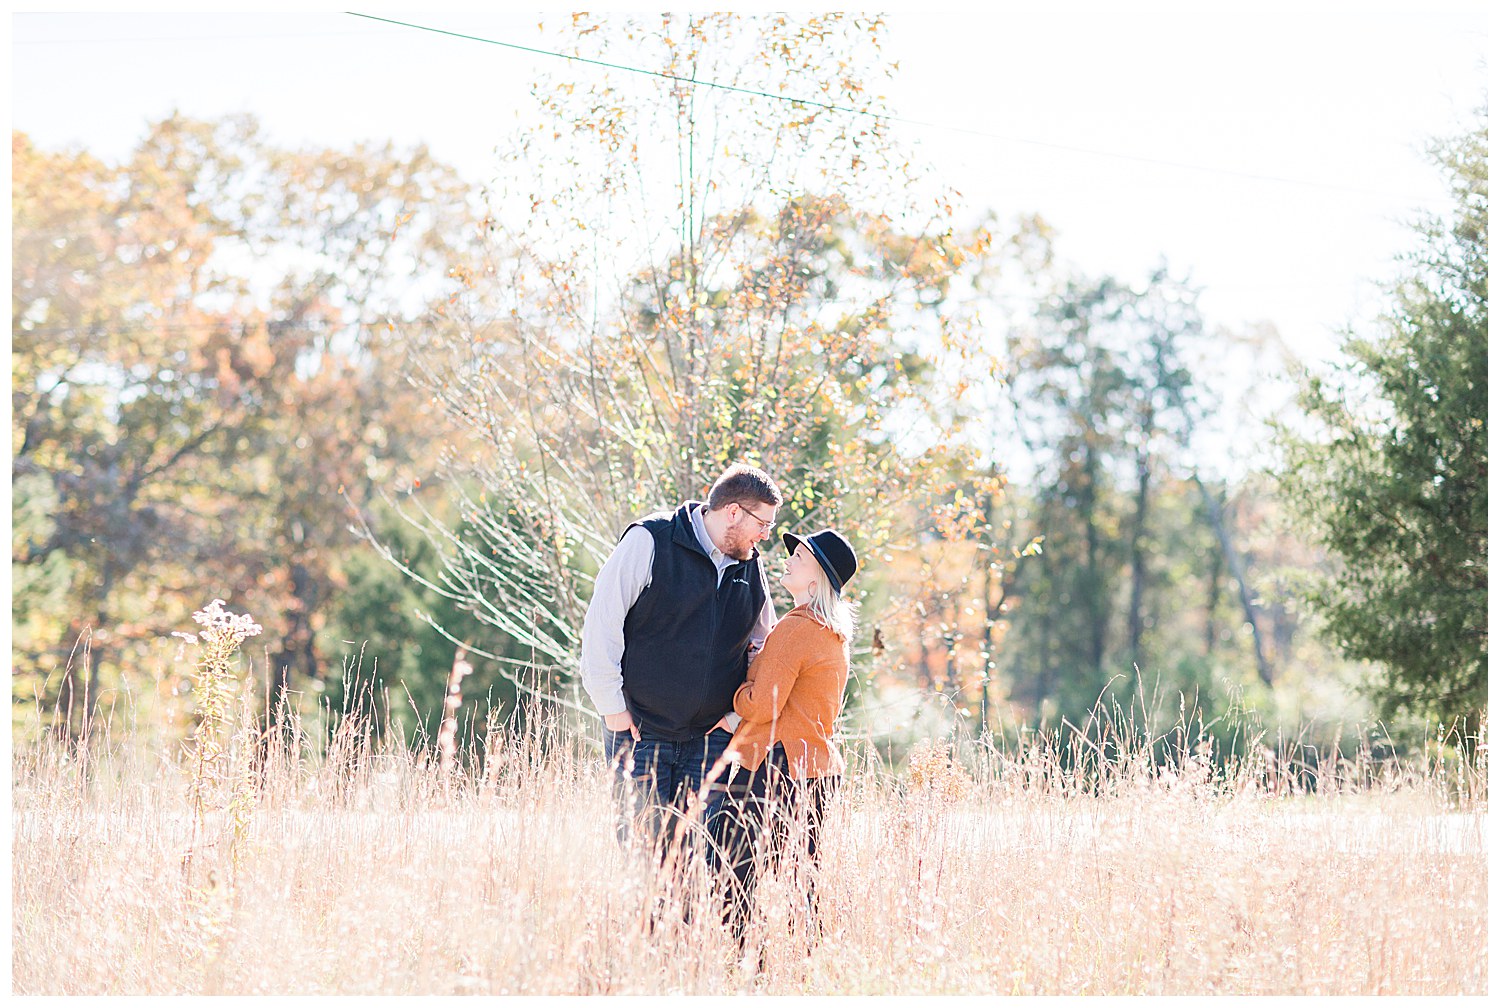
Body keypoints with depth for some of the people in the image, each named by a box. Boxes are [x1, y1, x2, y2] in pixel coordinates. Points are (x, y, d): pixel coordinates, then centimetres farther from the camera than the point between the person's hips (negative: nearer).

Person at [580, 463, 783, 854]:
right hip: (640, 730, -4)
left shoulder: (750, 565, 10)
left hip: (712, 735, 4)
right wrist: (611, 704, -9)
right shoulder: (650, 542, -8)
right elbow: (602, 621, -9)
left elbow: (762, 643, 23)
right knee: (644, 843, -5)